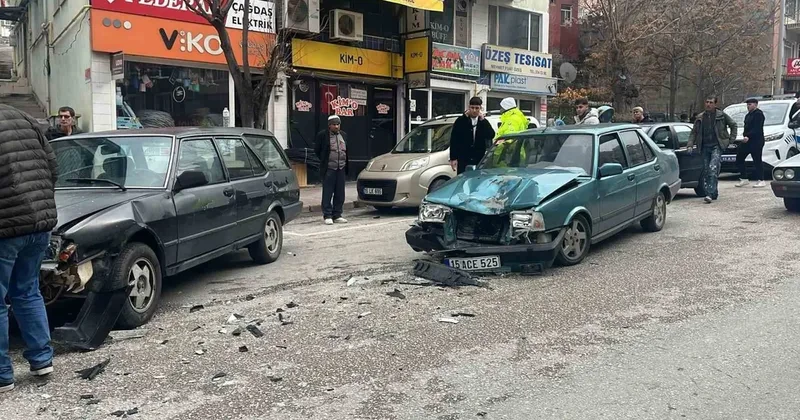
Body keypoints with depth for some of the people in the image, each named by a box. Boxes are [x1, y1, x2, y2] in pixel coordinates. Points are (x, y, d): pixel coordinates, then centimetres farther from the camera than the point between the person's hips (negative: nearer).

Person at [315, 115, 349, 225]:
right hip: (328, 169, -5)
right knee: (327, 193, -3)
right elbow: (316, 150, 4)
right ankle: (327, 216, 3)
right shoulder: (322, 135, -3)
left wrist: (346, 164, 12)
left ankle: (337, 215, 14)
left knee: (339, 194, 6)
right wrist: (324, 161, 5)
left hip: (341, 169, 5)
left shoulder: (344, 135, 12)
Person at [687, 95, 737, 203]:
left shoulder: (721, 115, 1)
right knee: (706, 171, 5)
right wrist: (690, 145, 1)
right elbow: (693, 132, 13)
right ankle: (714, 193, 19)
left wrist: (731, 138, 7)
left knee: (713, 168, -19)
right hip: (705, 147, 4)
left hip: (717, 146, -4)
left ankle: (710, 194, -23)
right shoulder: (700, 117, 10)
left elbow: (733, 124, 13)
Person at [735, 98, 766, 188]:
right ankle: (744, 179, 15)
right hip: (747, 141, 10)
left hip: (756, 141, -10)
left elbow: (757, 129, -19)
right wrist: (745, 135, 1)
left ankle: (761, 181, -3)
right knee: (739, 159, 8)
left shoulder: (758, 114, -9)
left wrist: (748, 136, -26)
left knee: (757, 161, -7)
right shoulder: (748, 115, 20)